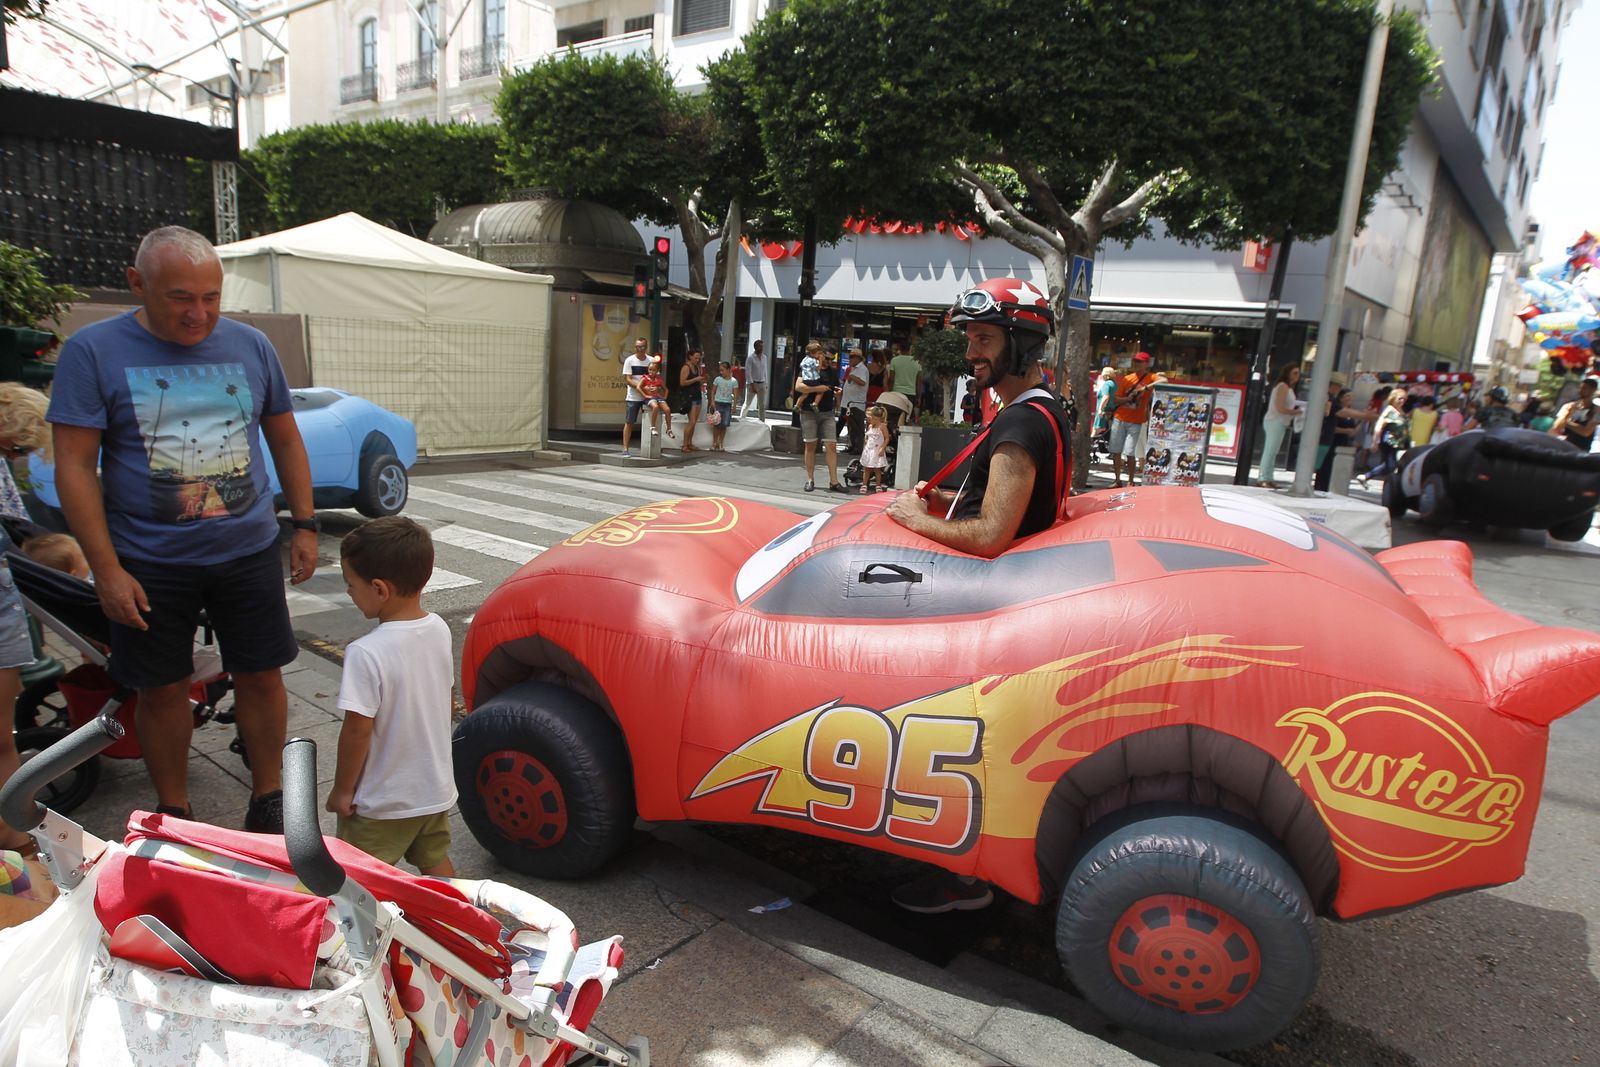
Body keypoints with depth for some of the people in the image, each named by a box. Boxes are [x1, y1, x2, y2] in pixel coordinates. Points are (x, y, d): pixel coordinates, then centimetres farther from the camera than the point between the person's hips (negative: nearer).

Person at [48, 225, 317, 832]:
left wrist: (304, 525, 6)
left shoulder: (250, 345, 3)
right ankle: (174, 817, 28)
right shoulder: (93, 351, -6)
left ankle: (267, 800, 26)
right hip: (149, 565, -2)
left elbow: (285, 439, 11)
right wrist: (106, 569, -12)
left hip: (249, 553, 2)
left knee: (261, 675, 8)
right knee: (162, 689, 10)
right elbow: (75, 466, -7)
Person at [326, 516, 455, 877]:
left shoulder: (366, 654, -27)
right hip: (437, 791, 6)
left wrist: (342, 790, -7)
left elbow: (357, 730, -22)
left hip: (381, 804, -6)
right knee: (436, 864, 22)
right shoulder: (439, 630, -7)